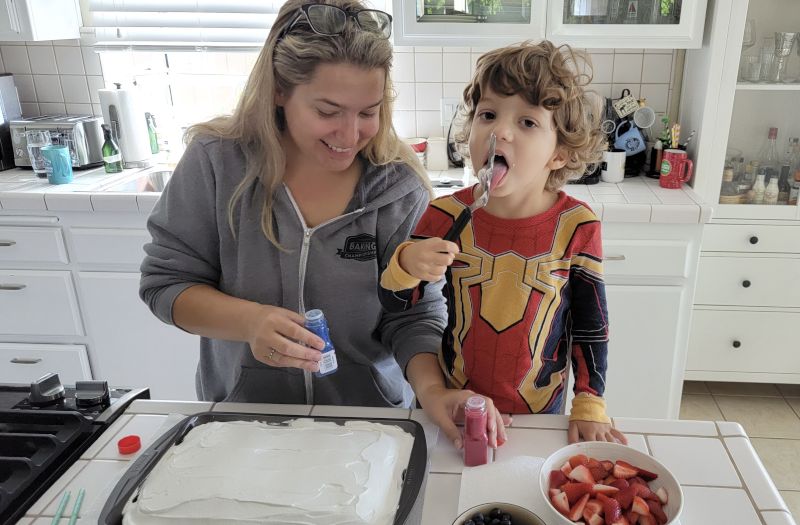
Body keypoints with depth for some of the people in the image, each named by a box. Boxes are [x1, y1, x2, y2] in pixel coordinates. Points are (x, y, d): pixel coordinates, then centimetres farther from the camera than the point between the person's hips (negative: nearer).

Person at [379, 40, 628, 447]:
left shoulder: (576, 226, -15)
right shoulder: (445, 216, -14)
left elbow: (590, 326, -4)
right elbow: (395, 306, -7)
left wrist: (590, 408, -5)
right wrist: (406, 265, -27)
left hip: (540, 414, 0)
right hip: (454, 409, 1)